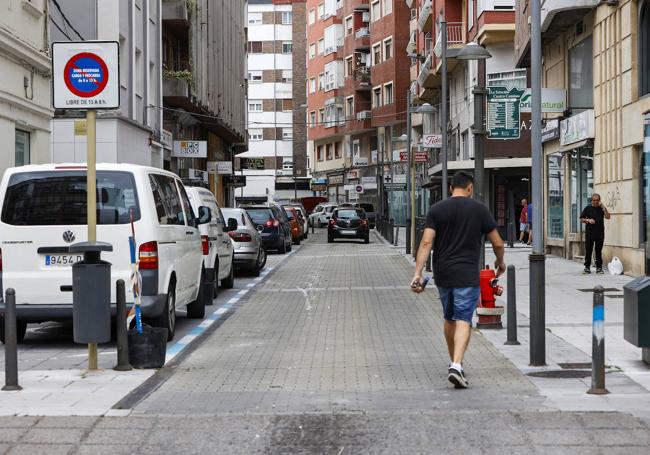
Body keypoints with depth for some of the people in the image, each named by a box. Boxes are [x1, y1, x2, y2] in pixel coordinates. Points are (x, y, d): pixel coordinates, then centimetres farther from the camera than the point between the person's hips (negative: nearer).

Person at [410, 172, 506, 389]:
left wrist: (418, 273, -10)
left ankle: (454, 363, 31)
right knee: (463, 320, -6)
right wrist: (500, 262, 22)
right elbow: (498, 243, 3)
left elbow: (426, 243, -7)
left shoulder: (436, 210, 3)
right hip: (467, 275, -3)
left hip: (442, 274, 3)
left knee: (449, 319, 19)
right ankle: (456, 365, -23)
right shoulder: (479, 209, -1)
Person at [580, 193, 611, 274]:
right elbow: (581, 219, 7)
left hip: (600, 234, 1)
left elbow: (608, 217, -7)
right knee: (588, 251, 0)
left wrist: (603, 207, -11)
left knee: (599, 251, 5)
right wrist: (588, 220, -11)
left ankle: (599, 267, 10)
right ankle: (587, 267, 5)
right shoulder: (587, 208, 5)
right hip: (589, 233, -1)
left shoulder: (602, 208, 8)